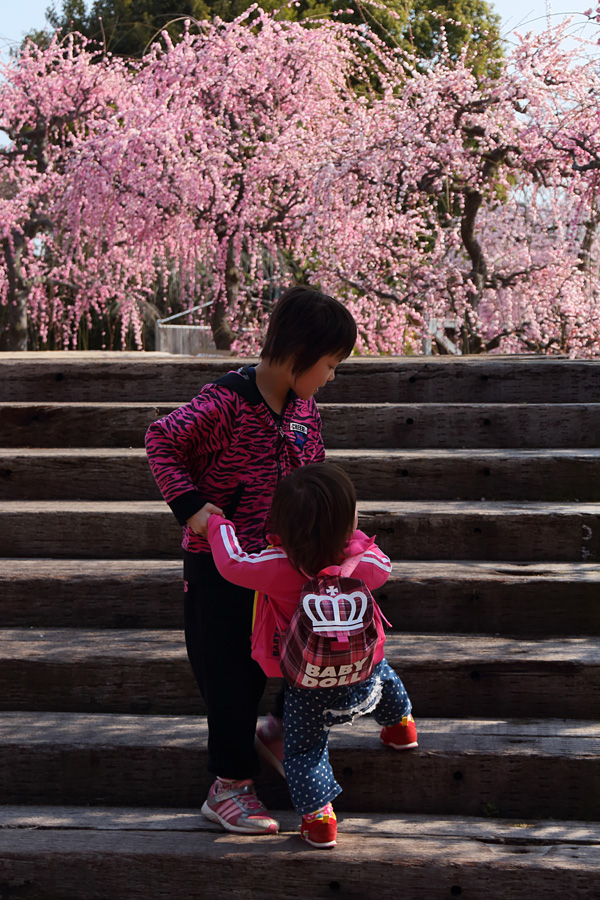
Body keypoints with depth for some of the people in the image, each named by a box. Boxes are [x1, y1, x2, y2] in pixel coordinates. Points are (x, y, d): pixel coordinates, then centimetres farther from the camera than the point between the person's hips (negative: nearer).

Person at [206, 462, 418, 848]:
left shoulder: (279, 568, -28)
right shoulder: (360, 552, -20)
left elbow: (231, 563, -20)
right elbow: (382, 567, 2)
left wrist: (218, 523, -4)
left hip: (310, 687, -3)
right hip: (366, 674, 3)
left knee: (304, 750, 15)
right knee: (384, 673, 39)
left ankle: (318, 817, 12)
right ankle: (400, 725, 56)